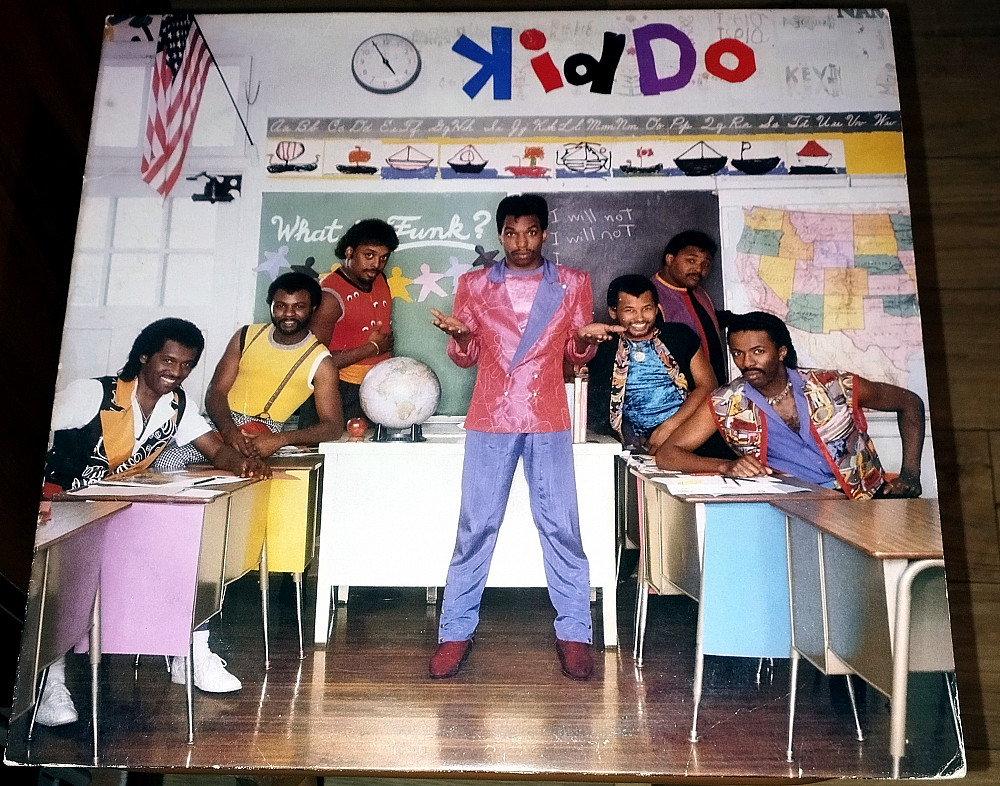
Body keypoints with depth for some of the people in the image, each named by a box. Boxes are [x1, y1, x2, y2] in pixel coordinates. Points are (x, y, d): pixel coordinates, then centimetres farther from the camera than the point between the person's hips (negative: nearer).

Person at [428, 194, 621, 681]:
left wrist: (586, 338, -10)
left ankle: (573, 632, 11)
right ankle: (456, 631, 11)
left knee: (561, 526, 0)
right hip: (489, 420, 0)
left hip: (549, 421, 0)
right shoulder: (474, 285, 8)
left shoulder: (572, 284, 8)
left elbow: (577, 355, 12)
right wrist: (459, 335, -11)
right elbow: (467, 357, 10)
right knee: (476, 526, 1)